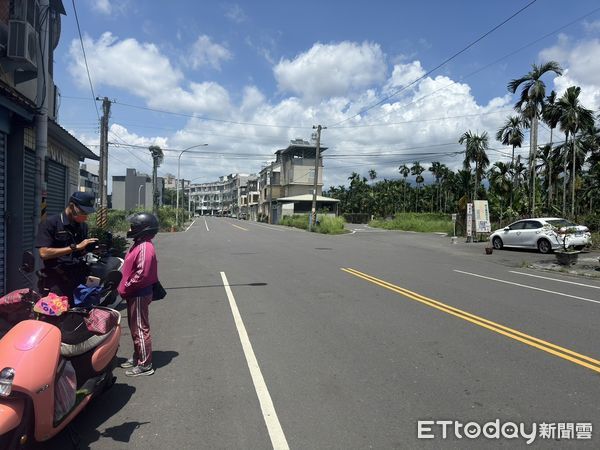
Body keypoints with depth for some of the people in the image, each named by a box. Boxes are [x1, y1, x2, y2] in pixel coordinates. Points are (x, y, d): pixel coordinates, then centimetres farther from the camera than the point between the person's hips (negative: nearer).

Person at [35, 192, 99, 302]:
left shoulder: (83, 226, 14)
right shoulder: (50, 223, -4)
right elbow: (44, 253, -14)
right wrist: (75, 247, -17)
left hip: (79, 280, 5)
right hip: (56, 281, -5)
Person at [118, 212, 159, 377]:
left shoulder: (145, 247, -21)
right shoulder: (139, 244, 12)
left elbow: (142, 274, -26)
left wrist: (125, 289, -16)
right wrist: (125, 288, 12)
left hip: (139, 295, -10)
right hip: (134, 294, 10)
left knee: (140, 329, -2)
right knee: (134, 327, 20)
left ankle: (145, 365, 7)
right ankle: (137, 357, 34)